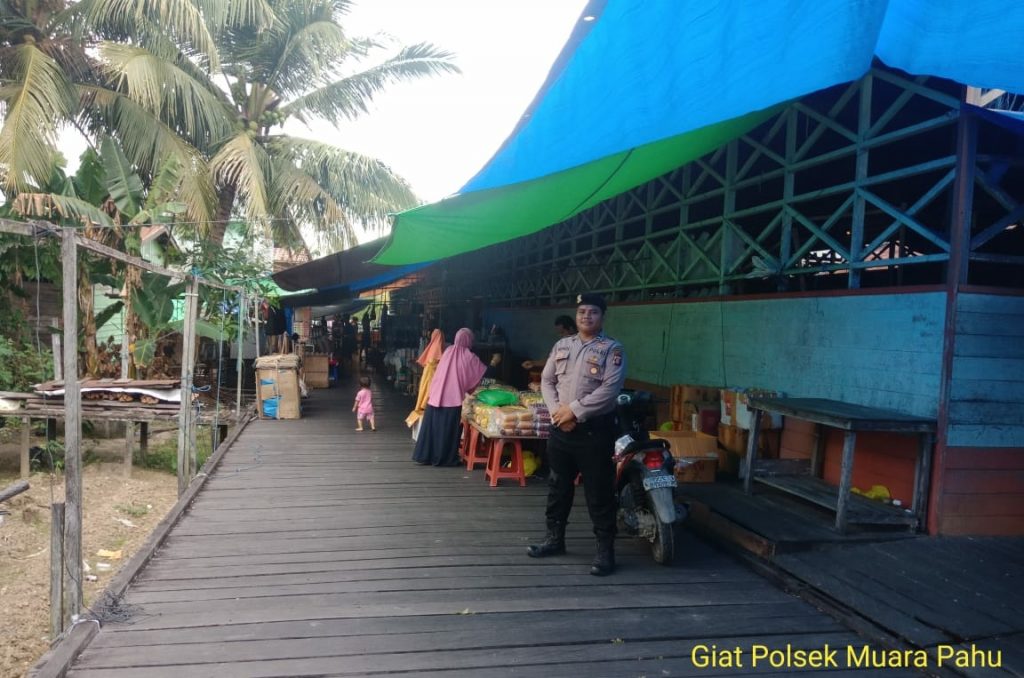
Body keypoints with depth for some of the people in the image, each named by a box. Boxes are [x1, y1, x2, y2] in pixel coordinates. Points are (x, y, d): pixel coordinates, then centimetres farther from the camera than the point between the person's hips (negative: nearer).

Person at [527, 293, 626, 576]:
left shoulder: (612, 349, -6)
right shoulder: (561, 345, 11)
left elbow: (610, 389, -17)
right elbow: (547, 380, 10)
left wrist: (574, 410, -18)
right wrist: (556, 411, -7)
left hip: (595, 429, -5)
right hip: (560, 427, 5)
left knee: (599, 492, 0)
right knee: (558, 486, 16)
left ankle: (605, 549, 10)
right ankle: (555, 538, 31)